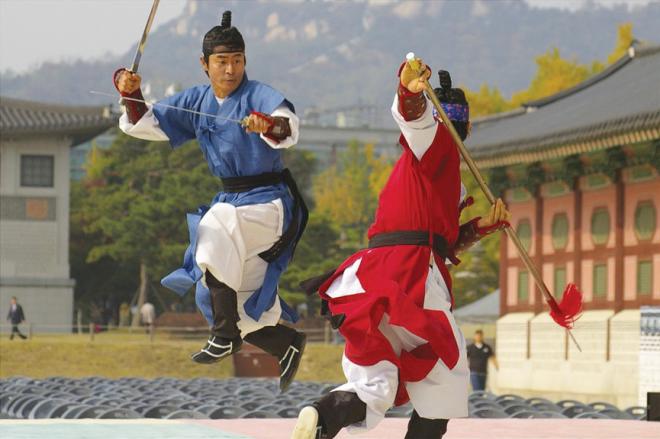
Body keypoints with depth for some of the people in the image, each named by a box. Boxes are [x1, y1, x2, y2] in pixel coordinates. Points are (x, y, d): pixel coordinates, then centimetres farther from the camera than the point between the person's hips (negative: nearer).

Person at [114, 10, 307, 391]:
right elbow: (146, 125, 9)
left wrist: (271, 125, -59)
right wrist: (132, 95, -10)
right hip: (229, 203, 7)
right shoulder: (197, 101, 3)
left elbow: (288, 124, -37)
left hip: (270, 203, -7)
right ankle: (288, 344, 33)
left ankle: (226, 336, -22)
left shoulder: (258, 96, -16)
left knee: (216, 231, -34)